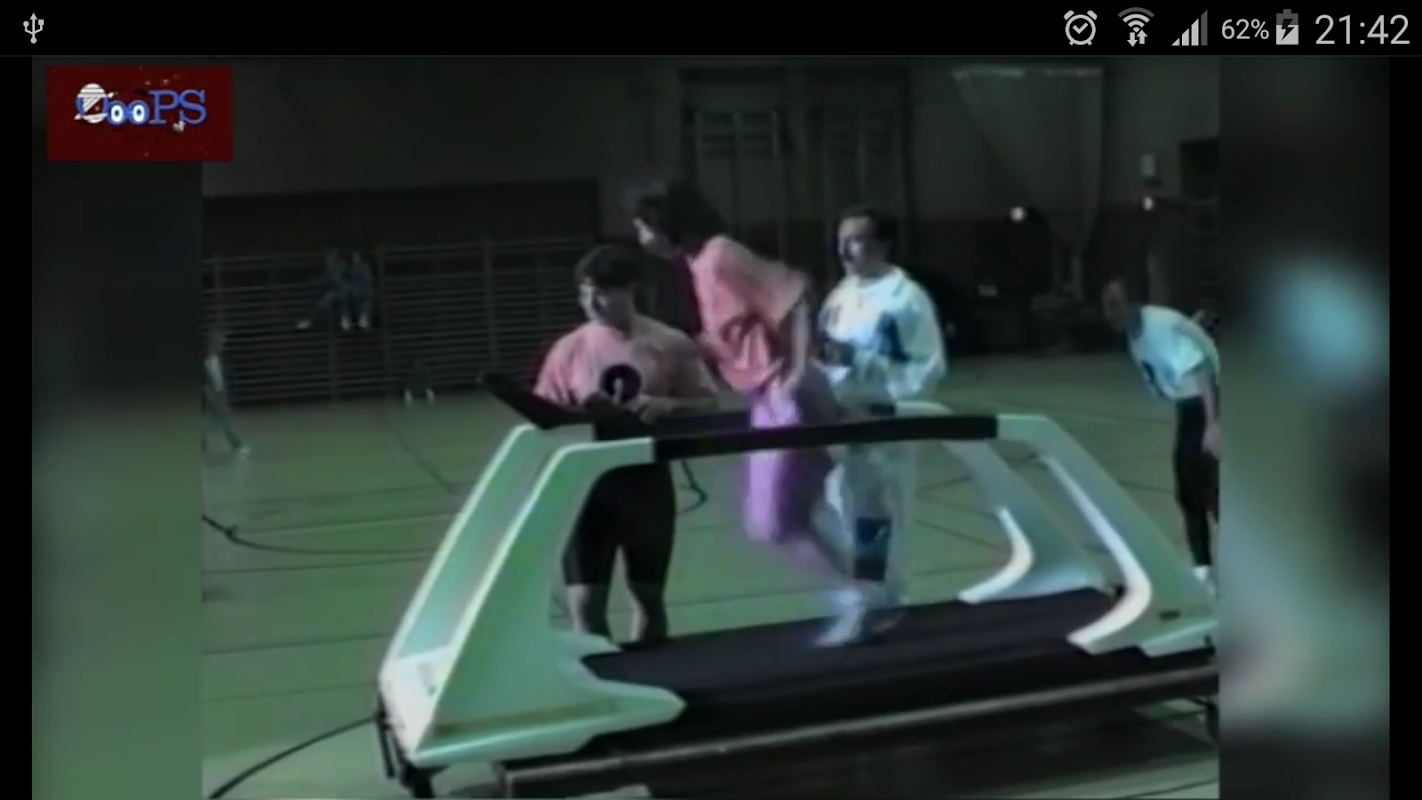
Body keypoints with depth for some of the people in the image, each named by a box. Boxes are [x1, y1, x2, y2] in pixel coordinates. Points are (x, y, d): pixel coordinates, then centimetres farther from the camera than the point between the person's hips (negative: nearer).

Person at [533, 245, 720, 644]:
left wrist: (667, 405, -18)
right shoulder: (569, 349, 1)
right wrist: (577, 416, -17)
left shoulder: (670, 344, -2)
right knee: (584, 601, -8)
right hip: (588, 481, 0)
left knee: (649, 594, 15)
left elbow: (707, 403, 1)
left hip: (646, 479, 0)